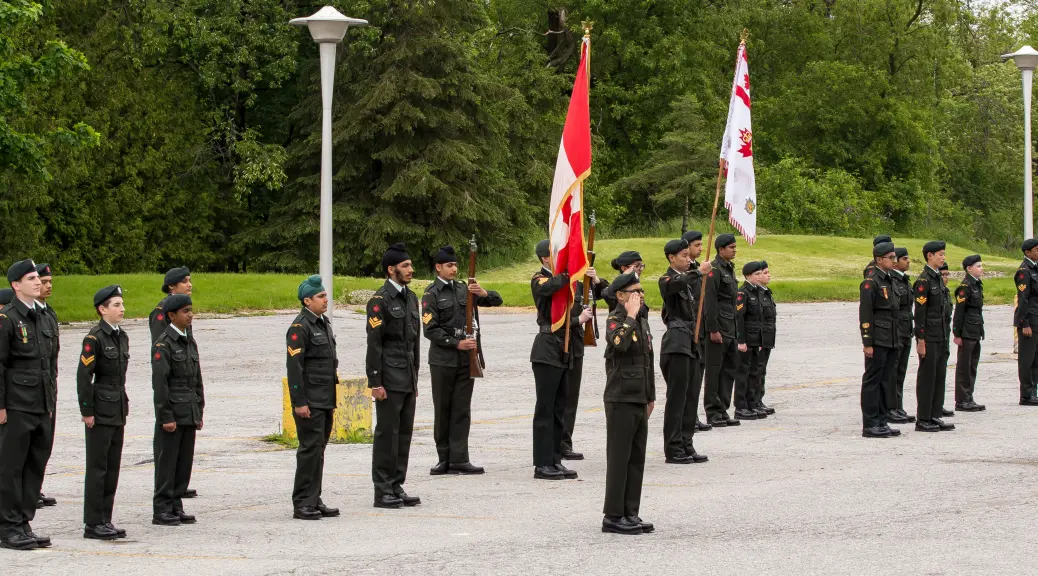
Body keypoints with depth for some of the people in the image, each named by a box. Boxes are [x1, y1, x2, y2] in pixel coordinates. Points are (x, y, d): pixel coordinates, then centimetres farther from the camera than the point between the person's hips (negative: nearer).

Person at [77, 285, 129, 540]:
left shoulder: (122, 336, 12)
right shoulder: (95, 338, -13)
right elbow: (83, 376, -15)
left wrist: (124, 406, 16)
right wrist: (87, 411, -15)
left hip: (118, 412, 8)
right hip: (100, 412, -8)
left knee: (113, 468, 10)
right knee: (97, 468, -3)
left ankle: (105, 521, 16)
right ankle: (93, 524, 1)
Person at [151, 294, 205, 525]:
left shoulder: (190, 342, 14)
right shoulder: (163, 345, -10)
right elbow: (159, 382, -13)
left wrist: (199, 411, 14)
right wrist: (166, 417, -16)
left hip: (189, 414, 7)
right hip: (172, 414, -7)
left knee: (185, 462, 8)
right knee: (167, 462, -3)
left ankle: (176, 506, 15)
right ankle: (162, 510, 2)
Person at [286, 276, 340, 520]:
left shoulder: (324, 323, 17)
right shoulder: (299, 327, -12)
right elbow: (294, 366, -17)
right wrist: (299, 402, -20)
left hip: (325, 400, 9)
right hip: (310, 403, -9)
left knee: (319, 449, 11)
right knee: (310, 449, -9)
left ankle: (314, 501, 17)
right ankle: (302, 504, -5)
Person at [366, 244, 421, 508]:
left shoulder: (410, 297, 16)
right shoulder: (380, 300, -10)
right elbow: (374, 344, -14)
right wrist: (375, 383, -17)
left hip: (407, 378, 8)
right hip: (389, 378, -8)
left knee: (404, 433, 9)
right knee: (387, 434, -5)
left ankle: (397, 487, 15)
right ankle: (383, 492, -1)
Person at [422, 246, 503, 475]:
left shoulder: (464, 289, 12)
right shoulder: (432, 294, -3)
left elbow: (497, 301, 10)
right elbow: (430, 330, -9)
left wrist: (484, 293, -12)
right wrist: (457, 343, -17)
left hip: (466, 359, 4)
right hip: (443, 359, -4)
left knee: (462, 410, 1)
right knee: (442, 410, 4)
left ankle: (458, 460, 0)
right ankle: (444, 459, 10)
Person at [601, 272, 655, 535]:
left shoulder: (642, 320, 15)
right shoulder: (615, 320, -10)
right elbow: (620, 343, -34)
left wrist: (651, 396, 22)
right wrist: (630, 316, -23)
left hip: (639, 399, 8)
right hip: (621, 399, -8)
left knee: (637, 458, 10)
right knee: (619, 458, -5)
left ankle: (630, 514, 15)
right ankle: (613, 516, -2)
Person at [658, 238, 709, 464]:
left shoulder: (690, 278, 19)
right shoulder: (667, 280, -7)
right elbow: (676, 285, -31)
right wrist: (699, 272, -34)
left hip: (691, 341, 8)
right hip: (676, 342, -8)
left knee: (691, 396, 8)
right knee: (677, 396, -8)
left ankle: (686, 446, 13)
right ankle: (673, 450, -5)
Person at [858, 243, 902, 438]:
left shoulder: (889, 281, 16)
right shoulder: (870, 282, -11)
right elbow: (865, 314, -15)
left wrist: (897, 339, 19)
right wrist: (867, 342, -19)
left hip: (891, 341, 9)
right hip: (877, 341, -9)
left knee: (885, 381, 12)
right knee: (872, 381, -4)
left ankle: (881, 422, 17)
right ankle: (870, 425, -2)